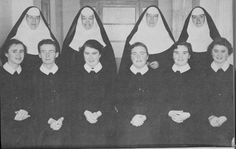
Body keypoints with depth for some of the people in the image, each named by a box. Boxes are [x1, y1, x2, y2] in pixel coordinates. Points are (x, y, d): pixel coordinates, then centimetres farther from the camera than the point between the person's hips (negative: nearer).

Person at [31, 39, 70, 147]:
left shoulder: (65, 75, 7)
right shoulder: (34, 76, 5)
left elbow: (69, 102, 4)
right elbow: (34, 105, 1)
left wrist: (62, 120, -10)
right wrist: (48, 121, -10)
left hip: (63, 128, 0)